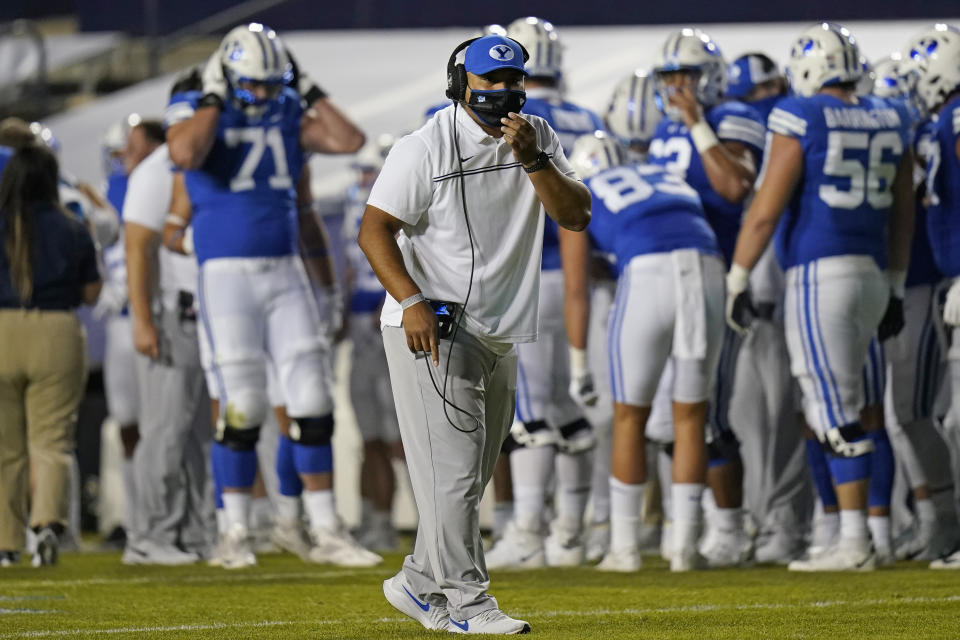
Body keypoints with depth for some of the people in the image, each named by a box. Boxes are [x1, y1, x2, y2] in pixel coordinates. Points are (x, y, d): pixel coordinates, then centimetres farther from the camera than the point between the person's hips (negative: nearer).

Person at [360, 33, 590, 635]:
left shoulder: (539, 137, 6)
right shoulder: (427, 147, -11)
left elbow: (576, 215, -3)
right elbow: (375, 229, -13)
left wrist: (532, 160, -18)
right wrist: (411, 301, -25)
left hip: (499, 333, 7)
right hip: (432, 328, -7)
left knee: (472, 473, 13)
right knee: (453, 466, -10)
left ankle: (420, 584, 25)